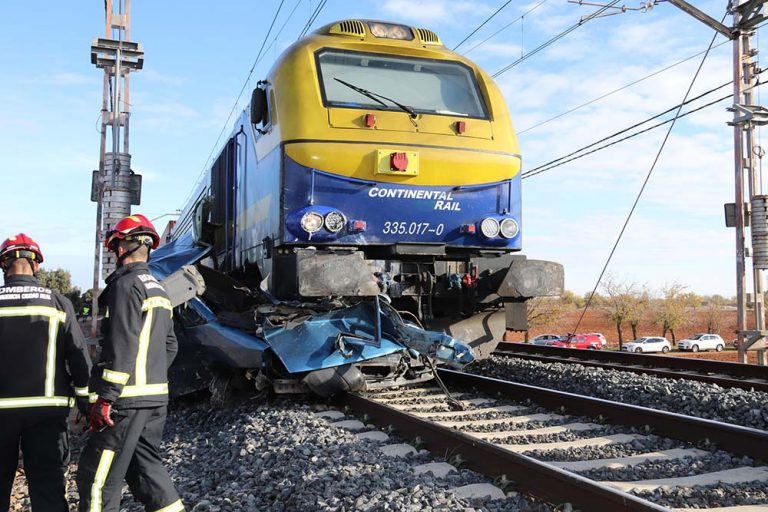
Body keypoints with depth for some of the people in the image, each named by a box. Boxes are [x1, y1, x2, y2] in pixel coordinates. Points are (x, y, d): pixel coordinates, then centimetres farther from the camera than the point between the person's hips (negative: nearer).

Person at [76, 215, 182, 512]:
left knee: (97, 478, -3)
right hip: (157, 398, 9)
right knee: (146, 467, 16)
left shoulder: (127, 284, -11)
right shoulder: (159, 291, 17)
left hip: (128, 399, -9)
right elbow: (169, 347, 20)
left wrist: (105, 398, -18)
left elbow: (122, 347, -19)